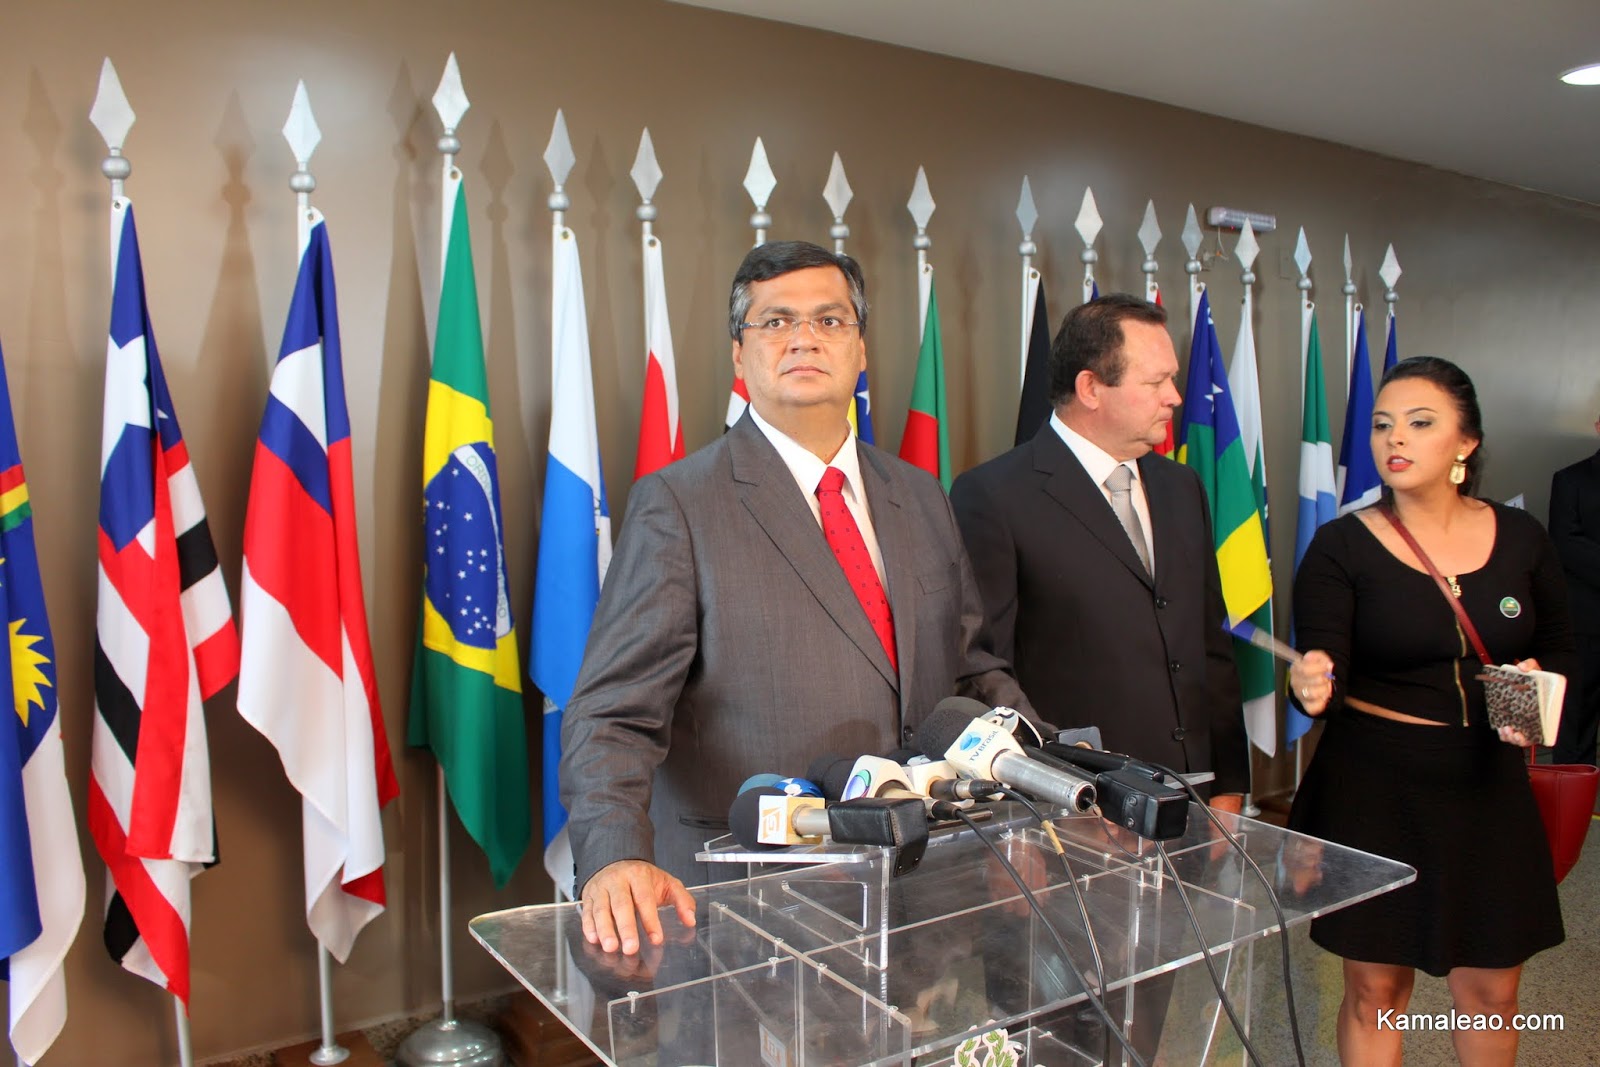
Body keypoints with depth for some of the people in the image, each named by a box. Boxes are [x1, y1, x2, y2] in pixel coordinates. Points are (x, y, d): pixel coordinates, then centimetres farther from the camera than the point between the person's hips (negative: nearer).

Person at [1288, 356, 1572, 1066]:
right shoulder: (1342, 546, -7)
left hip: (1488, 787, 3)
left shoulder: (1519, 537, 3)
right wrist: (1313, 685, -38)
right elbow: (1322, 660, -15)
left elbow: (1558, 648, 14)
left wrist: (1536, 680, -7)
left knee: (1491, 994, 14)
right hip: (1373, 788, -3)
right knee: (1374, 991, 8)